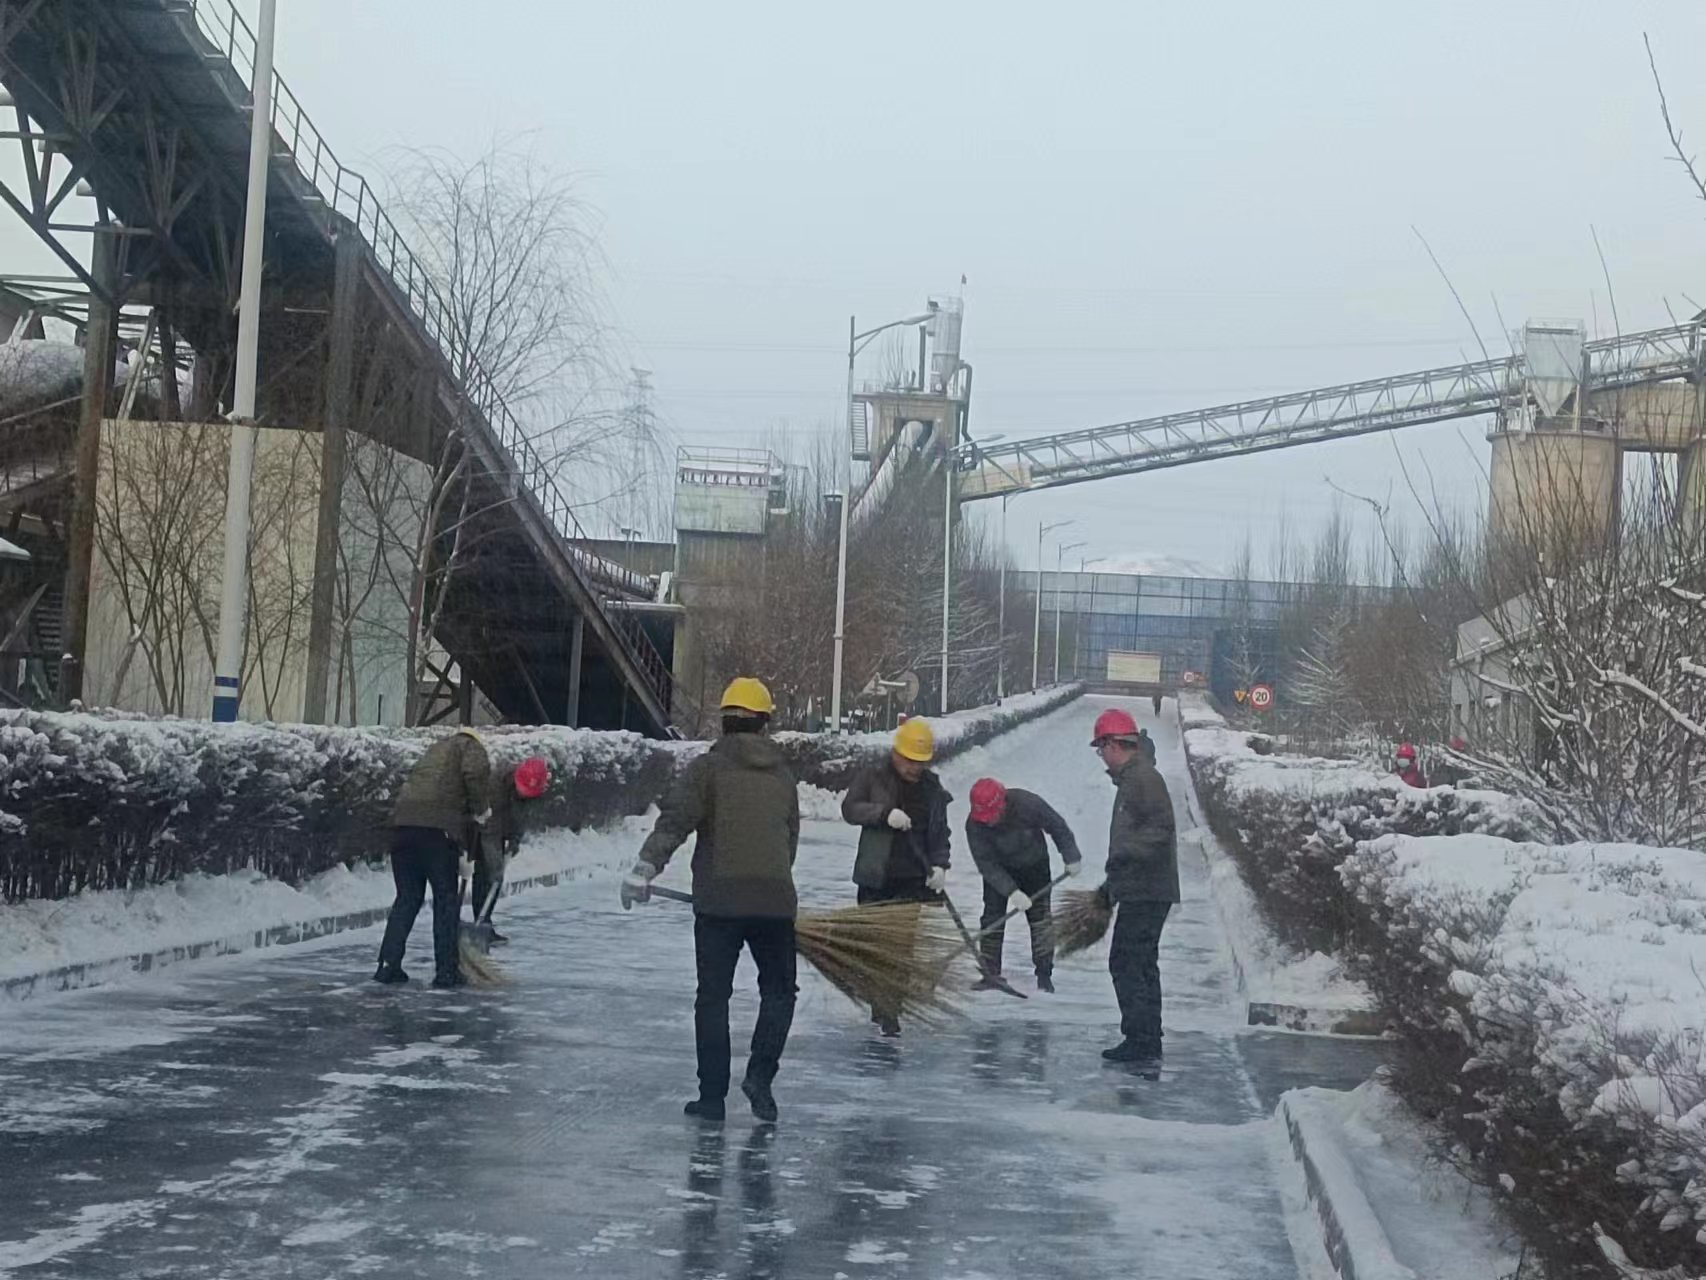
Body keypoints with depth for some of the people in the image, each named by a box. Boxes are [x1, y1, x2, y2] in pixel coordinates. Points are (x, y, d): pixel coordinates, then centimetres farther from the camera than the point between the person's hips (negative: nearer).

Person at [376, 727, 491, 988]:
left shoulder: (435, 750, 34)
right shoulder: (471, 746, 13)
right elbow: (476, 772, -12)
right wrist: (479, 808, 4)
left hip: (402, 822, 6)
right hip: (439, 827, -6)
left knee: (407, 898, 14)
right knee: (446, 900, 4)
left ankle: (388, 964, 10)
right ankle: (446, 970, 4)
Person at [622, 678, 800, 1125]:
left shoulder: (708, 768, -1)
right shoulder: (783, 775, 12)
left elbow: (675, 819, -15)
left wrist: (645, 866, -16)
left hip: (718, 899, -2)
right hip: (774, 898, 2)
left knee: (713, 996, 7)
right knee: (779, 989, 18)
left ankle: (712, 1095, 7)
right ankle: (759, 1075, 2)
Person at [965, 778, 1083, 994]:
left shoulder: (1029, 804, -32)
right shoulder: (974, 825, -29)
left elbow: (1058, 827, -15)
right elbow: (986, 865, -26)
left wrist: (1072, 858, -9)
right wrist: (1012, 892, -33)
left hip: (1034, 865, 0)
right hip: (998, 869, 0)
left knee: (1040, 916, -6)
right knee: (992, 917, -8)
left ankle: (1044, 974, -1)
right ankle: (990, 974, -1)